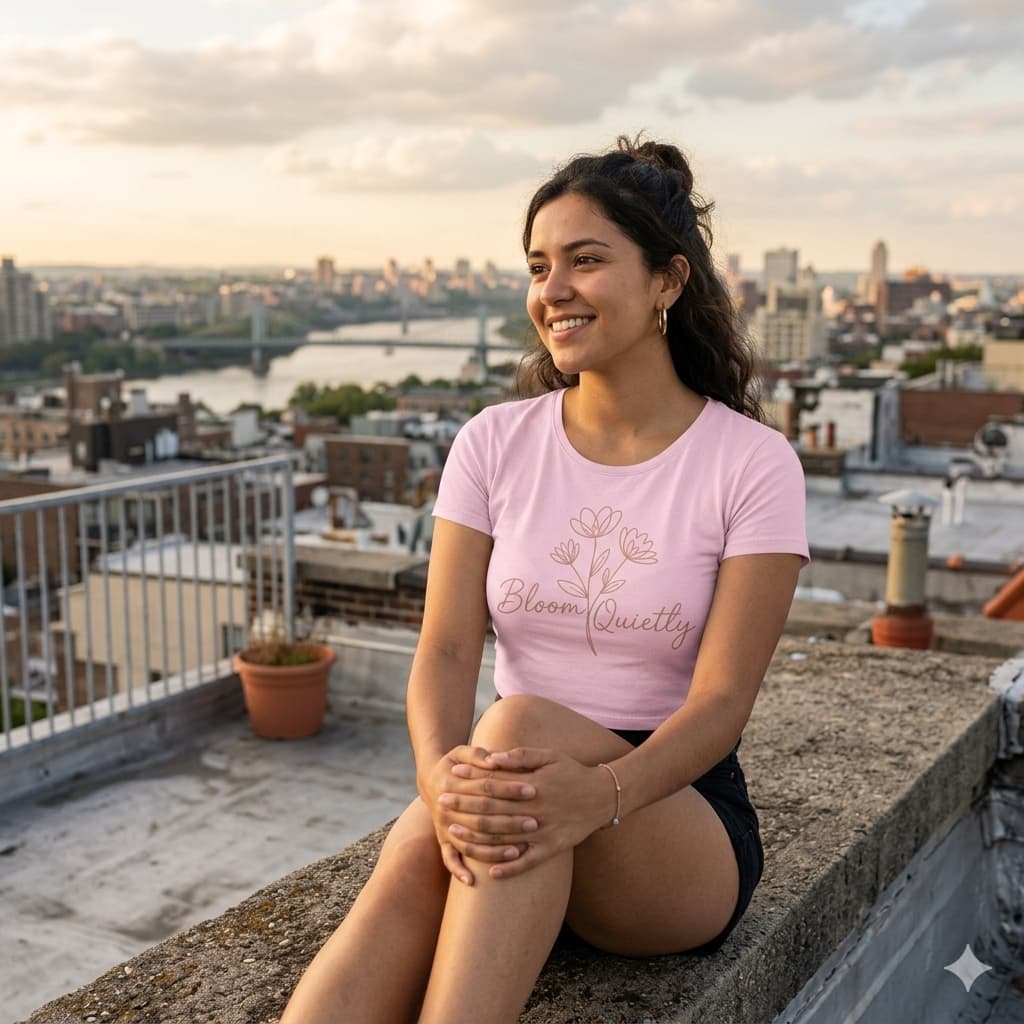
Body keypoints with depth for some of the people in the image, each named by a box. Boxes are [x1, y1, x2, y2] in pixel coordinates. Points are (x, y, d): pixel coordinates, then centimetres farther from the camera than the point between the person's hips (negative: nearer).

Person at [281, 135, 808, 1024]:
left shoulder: (752, 464, -5)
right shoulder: (495, 443, 4)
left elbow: (722, 700, -13)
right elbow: (447, 647, -6)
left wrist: (599, 793, -34)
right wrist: (442, 771, -29)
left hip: (682, 813, -2)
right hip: (523, 786, 2)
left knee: (521, 724, -35)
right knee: (416, 859, -34)